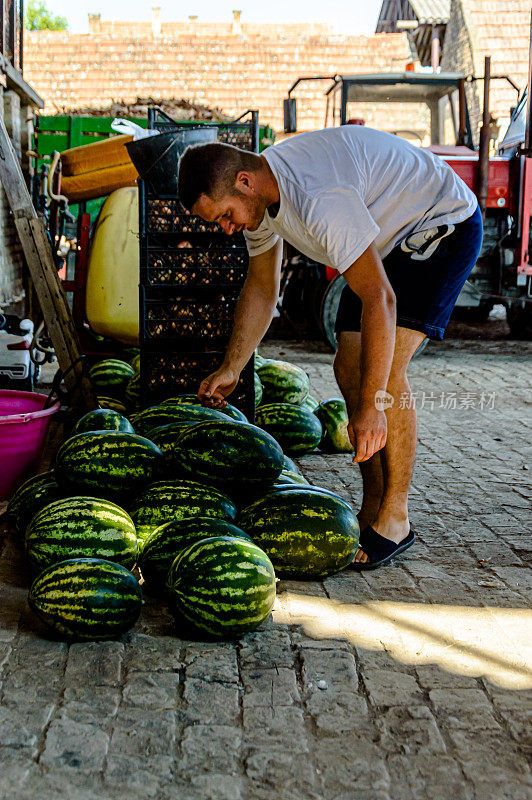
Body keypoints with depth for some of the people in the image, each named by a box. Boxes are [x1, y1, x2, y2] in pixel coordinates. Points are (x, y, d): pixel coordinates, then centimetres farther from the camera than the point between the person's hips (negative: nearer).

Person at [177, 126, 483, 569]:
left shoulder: (318, 199, -36)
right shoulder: (256, 196, -6)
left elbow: (379, 299, -38)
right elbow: (261, 287, 8)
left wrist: (373, 405, -38)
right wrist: (231, 368, 6)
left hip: (445, 227, -9)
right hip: (388, 238, 9)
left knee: (385, 369, -22)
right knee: (349, 368, 0)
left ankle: (395, 519, -10)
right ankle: (372, 507, 9)